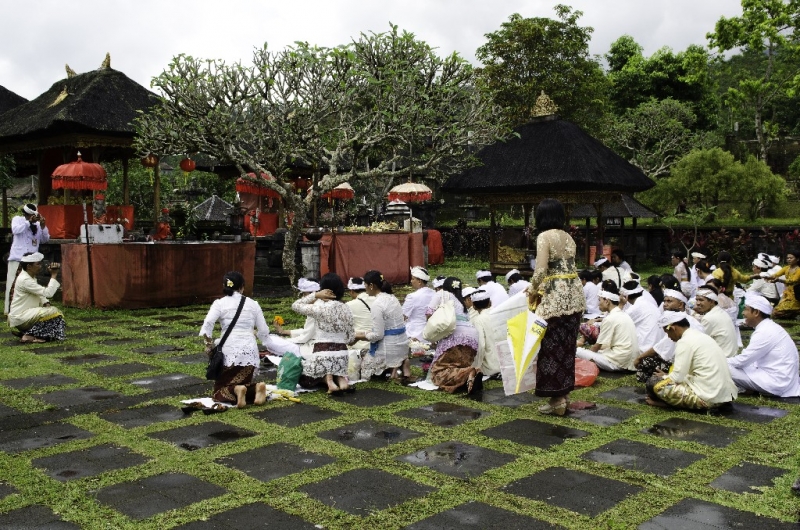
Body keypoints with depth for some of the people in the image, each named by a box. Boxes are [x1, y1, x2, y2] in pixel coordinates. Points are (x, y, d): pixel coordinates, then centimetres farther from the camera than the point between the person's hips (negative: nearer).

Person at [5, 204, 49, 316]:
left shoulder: (37, 224, 9)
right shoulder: (17, 219, 4)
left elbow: (45, 239, 6)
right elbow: (15, 230, -16)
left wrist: (43, 226, -8)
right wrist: (29, 222, -18)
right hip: (17, 258, -3)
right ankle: (9, 309, 0)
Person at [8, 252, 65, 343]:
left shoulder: (31, 277, 10)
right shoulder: (24, 280, -21)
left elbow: (39, 295, 17)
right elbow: (48, 293, -26)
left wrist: (46, 303, -3)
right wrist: (54, 275, -19)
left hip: (27, 313, 10)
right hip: (19, 317, -10)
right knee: (53, 312, -19)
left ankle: (25, 332, 9)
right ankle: (29, 336, -14)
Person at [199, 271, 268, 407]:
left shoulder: (219, 303, 4)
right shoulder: (253, 303, 11)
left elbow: (207, 325, -11)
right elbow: (264, 332, 11)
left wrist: (209, 343, 4)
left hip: (230, 351, -3)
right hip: (250, 350, 3)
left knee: (220, 389, 10)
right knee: (244, 383, 19)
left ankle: (236, 391, -22)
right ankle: (256, 388, -14)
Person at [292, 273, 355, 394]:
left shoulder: (320, 308, -14)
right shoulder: (346, 309, 2)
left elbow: (295, 306, -1)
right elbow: (351, 338, 6)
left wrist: (315, 295, -5)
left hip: (322, 354, -5)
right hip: (342, 354, 5)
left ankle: (328, 379, -9)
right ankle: (341, 378, -2)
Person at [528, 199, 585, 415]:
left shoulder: (544, 236, -9)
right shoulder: (569, 237, 14)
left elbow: (541, 270, -17)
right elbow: (566, 268, 12)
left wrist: (532, 291, 0)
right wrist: (540, 289, 17)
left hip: (555, 296, -8)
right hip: (574, 294, 8)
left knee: (552, 347, 1)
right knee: (567, 346, 15)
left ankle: (557, 400, 6)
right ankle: (564, 394, 24)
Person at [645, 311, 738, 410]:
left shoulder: (685, 341, -10)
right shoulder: (701, 336, 17)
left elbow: (677, 377, -11)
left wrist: (664, 376, 8)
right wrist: (668, 376, 21)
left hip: (707, 398, -9)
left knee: (654, 383, -7)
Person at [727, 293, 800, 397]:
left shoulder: (764, 332, -20)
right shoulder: (768, 327, 10)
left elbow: (742, 361, -17)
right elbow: (747, 358, 14)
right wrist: (725, 361, 8)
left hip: (777, 382, -10)